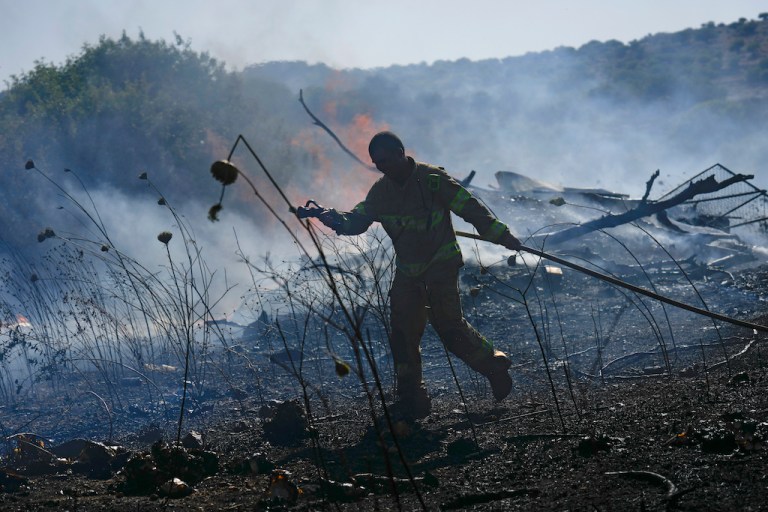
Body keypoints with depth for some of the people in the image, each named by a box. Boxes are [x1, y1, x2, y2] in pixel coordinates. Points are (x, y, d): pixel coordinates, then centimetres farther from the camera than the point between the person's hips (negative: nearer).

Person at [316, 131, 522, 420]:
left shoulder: (432, 179, -13)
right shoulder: (381, 191, 5)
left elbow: (469, 208, -12)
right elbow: (359, 220, 5)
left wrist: (502, 236, -14)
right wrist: (337, 220, -18)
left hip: (441, 264, -6)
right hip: (407, 271, 6)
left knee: (449, 325, -13)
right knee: (402, 331, 0)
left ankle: (494, 366, 8)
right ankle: (411, 398, 9)